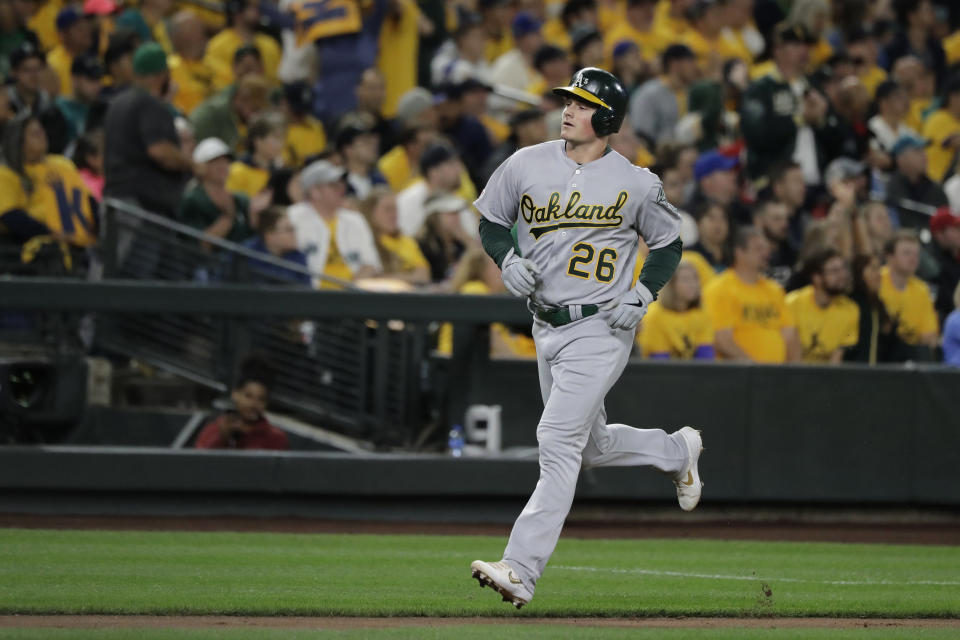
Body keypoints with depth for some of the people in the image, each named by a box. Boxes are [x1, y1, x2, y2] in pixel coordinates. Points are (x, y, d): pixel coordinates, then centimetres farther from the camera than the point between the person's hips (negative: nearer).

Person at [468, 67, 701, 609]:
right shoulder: (527, 166, 2)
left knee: (558, 441, -16)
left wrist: (643, 294, -10)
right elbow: (491, 220, 14)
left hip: (600, 330, -6)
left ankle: (521, 569, -20)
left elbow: (668, 244, 6)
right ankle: (677, 450, 48)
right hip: (547, 327, 6)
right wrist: (508, 260, -6)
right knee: (593, 447, 19)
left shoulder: (636, 184, -7)